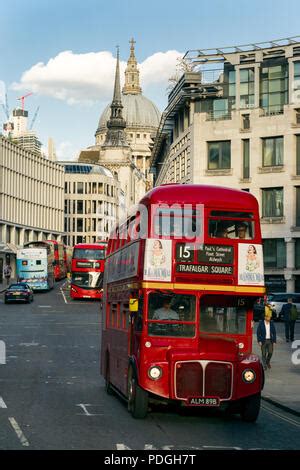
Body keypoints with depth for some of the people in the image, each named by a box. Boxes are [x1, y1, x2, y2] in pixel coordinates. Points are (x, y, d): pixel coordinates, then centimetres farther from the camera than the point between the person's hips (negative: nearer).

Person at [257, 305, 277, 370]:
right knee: (264, 354, 1)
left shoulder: (272, 323, 2)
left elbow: (274, 333, 6)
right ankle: (264, 365, 14)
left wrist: (274, 341, 1)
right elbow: (258, 332, -4)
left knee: (270, 352, -3)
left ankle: (267, 362, 25)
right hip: (263, 341, -2)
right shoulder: (261, 323, -6)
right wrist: (259, 341, -10)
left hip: (270, 341, 2)